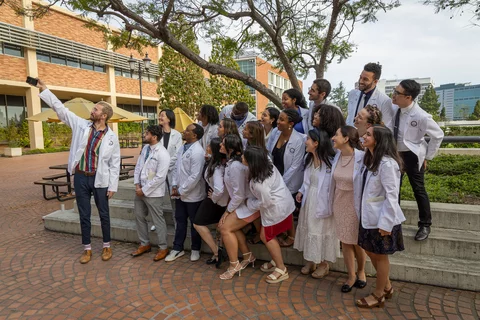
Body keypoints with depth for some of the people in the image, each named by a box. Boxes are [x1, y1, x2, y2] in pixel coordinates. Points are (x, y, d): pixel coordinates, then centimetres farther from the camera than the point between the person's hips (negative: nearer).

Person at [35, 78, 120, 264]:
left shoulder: (111, 137, -7)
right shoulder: (81, 125, 1)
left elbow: (115, 163, -5)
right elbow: (60, 108, 4)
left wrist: (113, 186, -7)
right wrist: (44, 90, -2)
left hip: (100, 180, -2)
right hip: (80, 178, 3)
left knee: (104, 215, 10)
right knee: (84, 215, 11)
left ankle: (106, 247, 27)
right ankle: (87, 249, 25)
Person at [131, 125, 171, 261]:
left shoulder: (163, 154, -20)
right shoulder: (145, 148, 5)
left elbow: (160, 177, -22)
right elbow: (138, 166, 9)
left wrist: (144, 190, -16)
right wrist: (137, 184, -2)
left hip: (152, 193, -8)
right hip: (140, 190, 8)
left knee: (158, 220, 5)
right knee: (139, 217, 18)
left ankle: (163, 248, 22)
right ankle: (145, 244, 36)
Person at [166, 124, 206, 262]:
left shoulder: (197, 152, -20)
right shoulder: (182, 148, 7)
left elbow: (195, 176, -24)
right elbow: (176, 168, 12)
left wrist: (181, 190, -17)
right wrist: (174, 185, 1)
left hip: (192, 195, -7)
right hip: (180, 193, 8)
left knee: (195, 223, 11)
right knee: (180, 221, 17)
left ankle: (195, 249, 28)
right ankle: (178, 248, 31)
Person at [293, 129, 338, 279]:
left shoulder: (330, 161, -22)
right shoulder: (309, 158, 2)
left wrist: (331, 204, -22)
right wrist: (301, 191, 5)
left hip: (322, 200, -7)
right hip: (309, 198, 7)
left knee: (322, 230, 8)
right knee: (308, 228, 16)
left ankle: (323, 264, 29)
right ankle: (310, 260, 34)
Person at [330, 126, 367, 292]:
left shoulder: (361, 157, -21)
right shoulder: (337, 155, -2)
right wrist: (332, 204, 11)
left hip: (355, 205, -5)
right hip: (339, 203, 5)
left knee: (358, 242, 14)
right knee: (345, 241, 14)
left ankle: (361, 271, 42)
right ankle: (351, 276, 32)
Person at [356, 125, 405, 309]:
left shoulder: (387, 163, -21)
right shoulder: (371, 160, 7)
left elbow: (391, 195, -22)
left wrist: (385, 223, -21)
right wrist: (361, 210, 10)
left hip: (382, 218, -9)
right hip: (369, 216, 9)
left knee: (380, 256, 9)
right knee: (370, 251, 19)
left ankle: (378, 295, 28)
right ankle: (387, 287, 40)